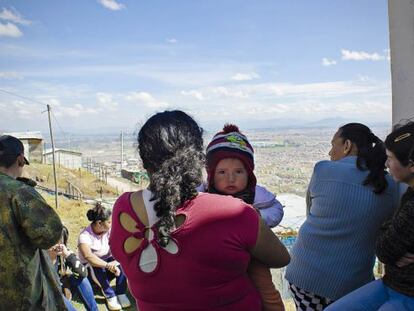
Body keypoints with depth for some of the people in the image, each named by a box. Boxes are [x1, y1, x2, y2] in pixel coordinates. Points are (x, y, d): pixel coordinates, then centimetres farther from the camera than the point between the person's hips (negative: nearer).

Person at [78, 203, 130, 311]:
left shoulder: (109, 230, -10)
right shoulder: (85, 235, -25)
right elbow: (88, 256, -41)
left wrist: (115, 263, -40)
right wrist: (107, 265, -52)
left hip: (107, 262, 3)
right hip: (90, 270, -3)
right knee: (96, 267, -37)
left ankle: (121, 294, -17)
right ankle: (110, 296, -23)